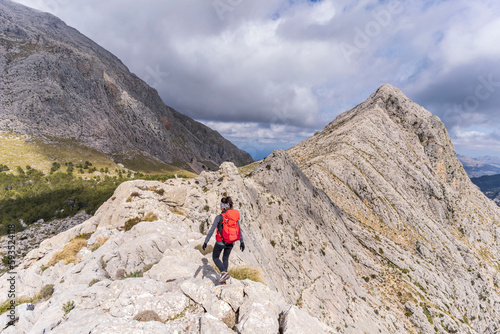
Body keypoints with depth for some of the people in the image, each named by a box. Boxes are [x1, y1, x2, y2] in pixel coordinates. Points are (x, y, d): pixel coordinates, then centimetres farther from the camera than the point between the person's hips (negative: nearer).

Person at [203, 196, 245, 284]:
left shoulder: (219, 217, -18)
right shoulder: (235, 215, -4)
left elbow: (212, 230, -18)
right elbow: (239, 230, 0)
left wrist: (206, 242, -12)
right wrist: (242, 242, 6)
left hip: (221, 242, -5)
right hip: (231, 242, 5)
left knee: (215, 258, 19)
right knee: (225, 258, 24)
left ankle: (224, 273, -1)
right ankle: (223, 279, 24)